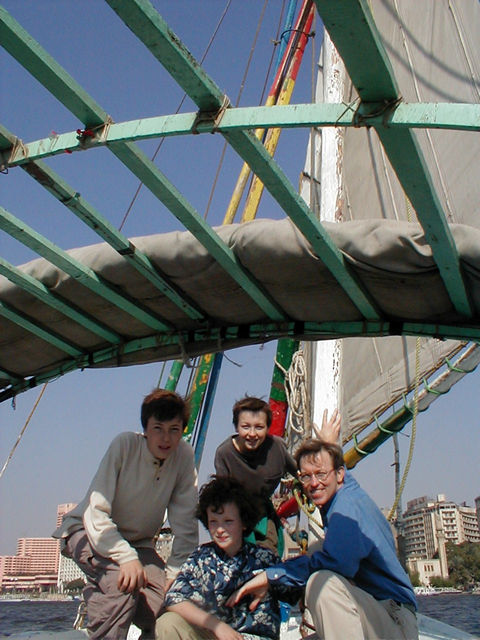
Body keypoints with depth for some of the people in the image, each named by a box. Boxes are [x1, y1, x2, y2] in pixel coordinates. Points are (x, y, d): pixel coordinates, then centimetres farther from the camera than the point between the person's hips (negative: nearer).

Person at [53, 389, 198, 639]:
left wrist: (174, 572, -17)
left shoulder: (185, 457, -16)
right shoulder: (124, 445, -25)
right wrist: (126, 558, -36)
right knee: (123, 582, -32)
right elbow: (96, 514, -26)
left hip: (138, 541, 4)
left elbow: (186, 524, -10)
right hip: (89, 532, -3)